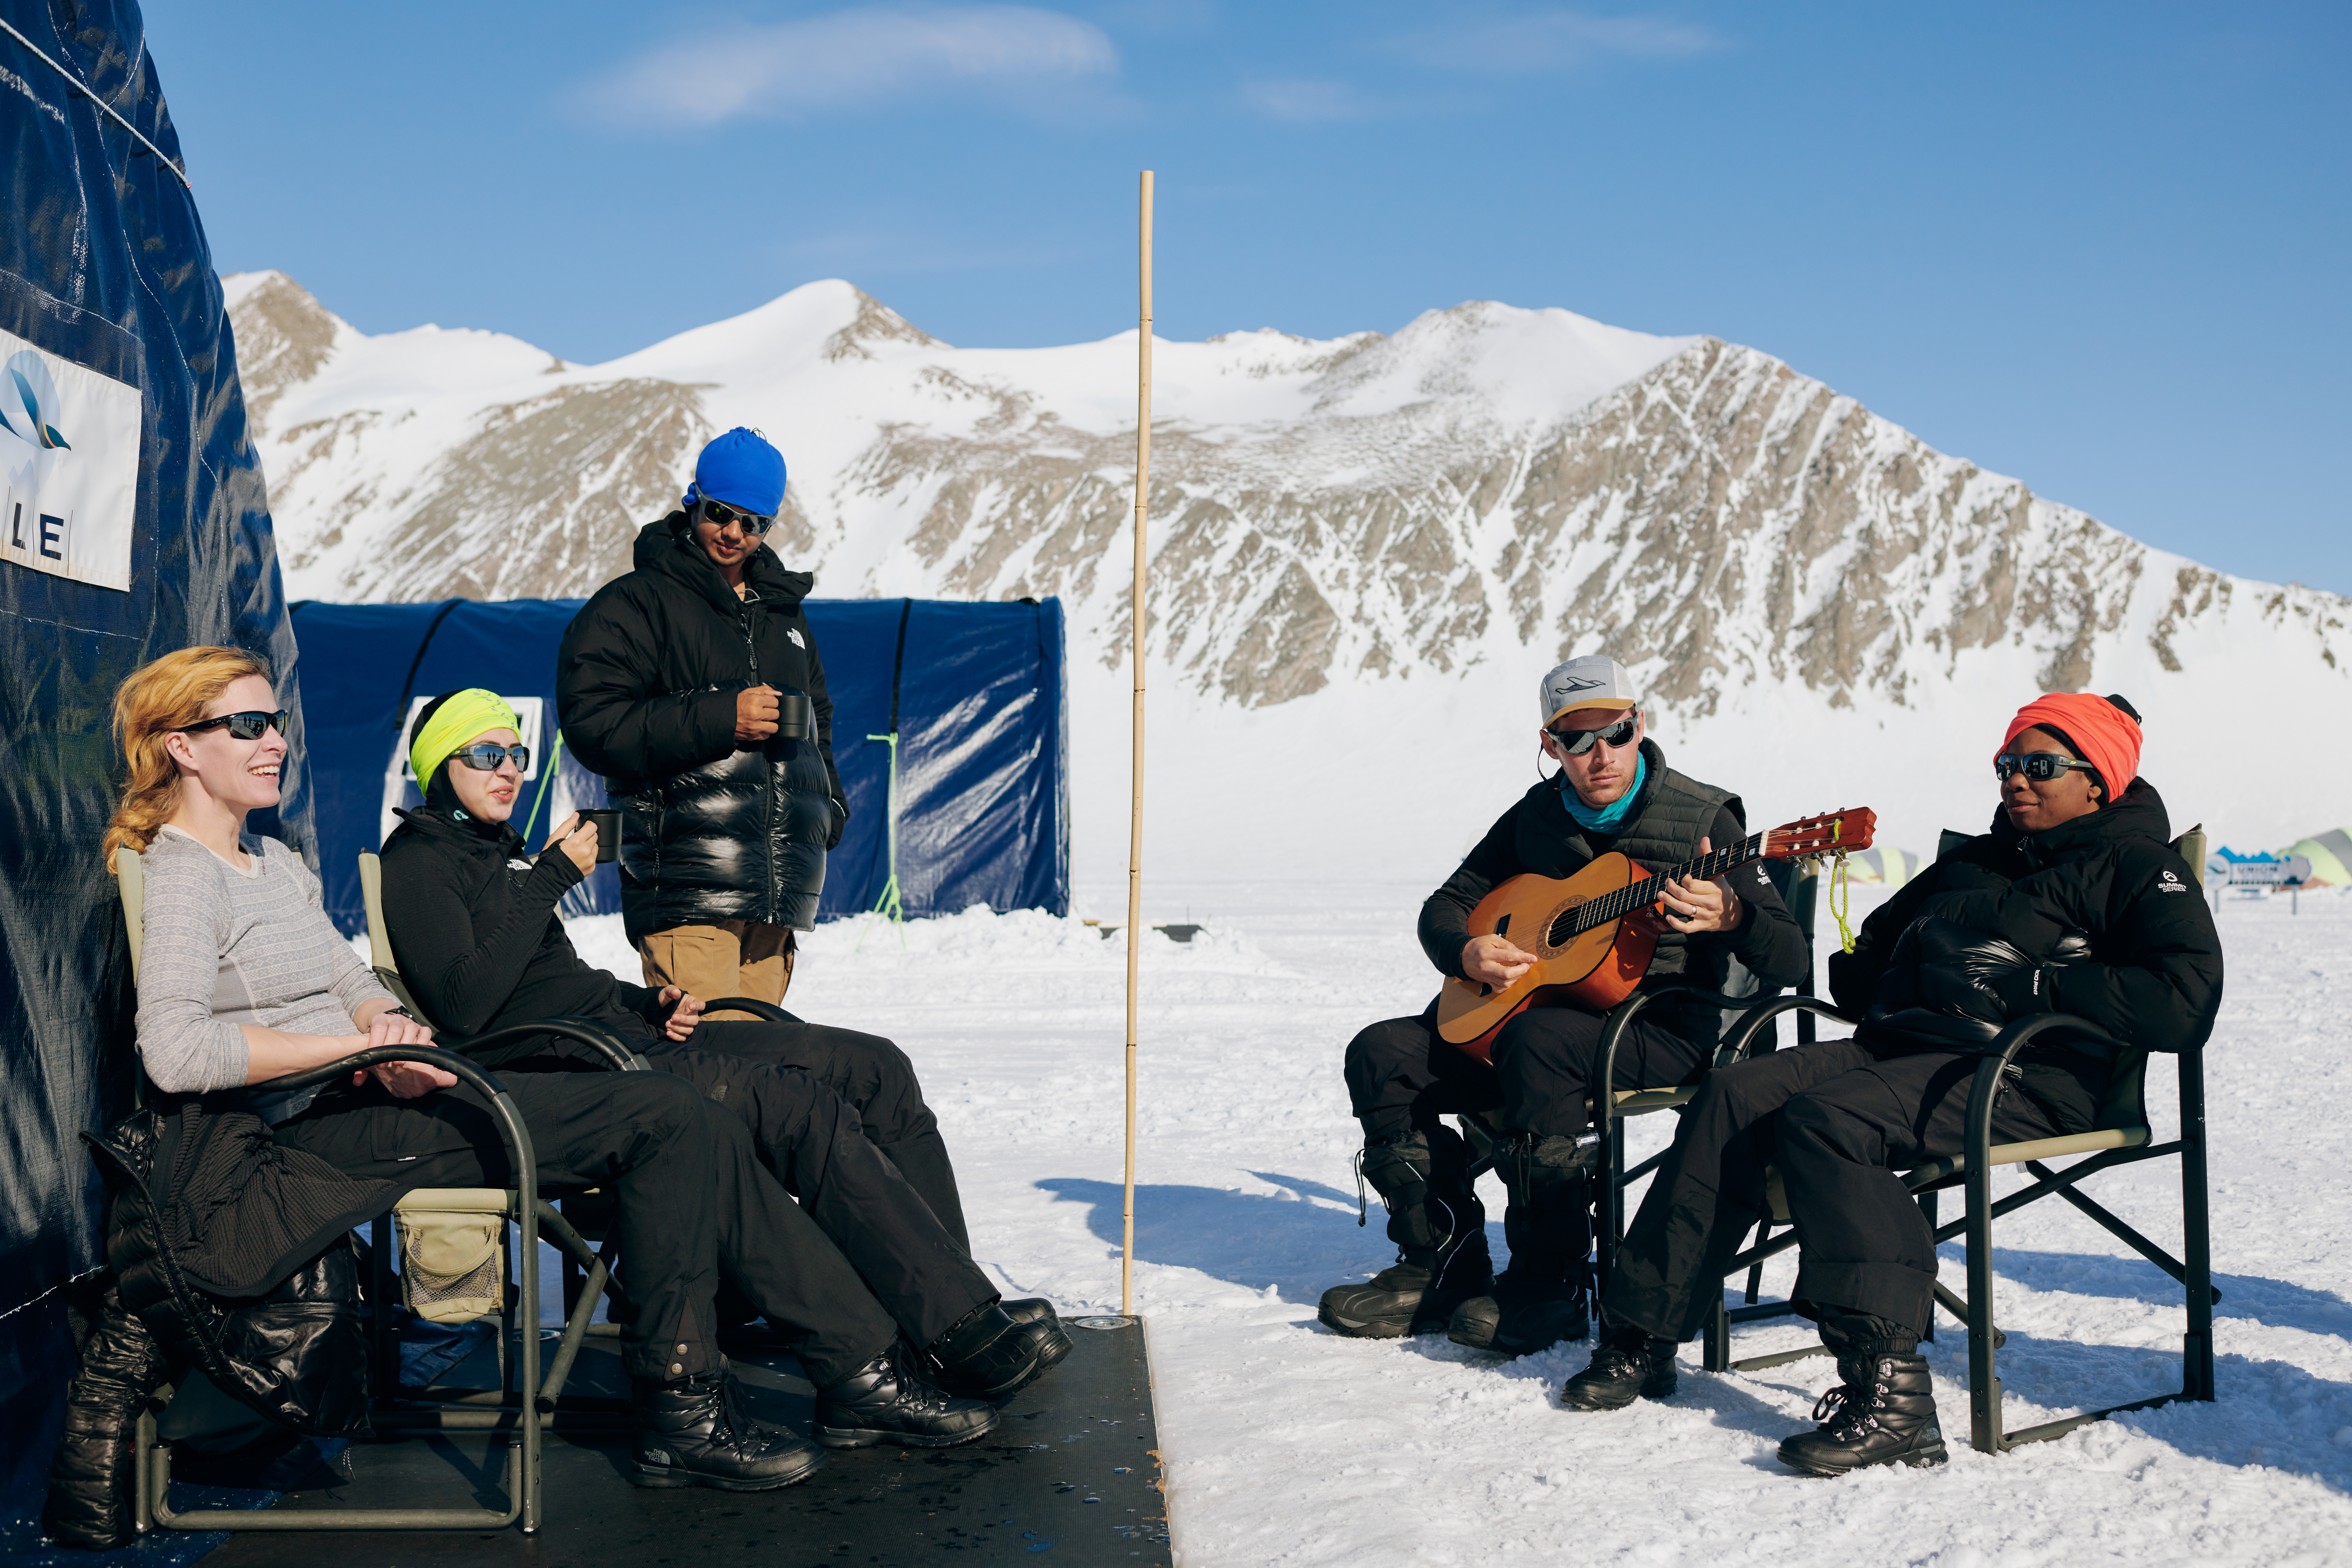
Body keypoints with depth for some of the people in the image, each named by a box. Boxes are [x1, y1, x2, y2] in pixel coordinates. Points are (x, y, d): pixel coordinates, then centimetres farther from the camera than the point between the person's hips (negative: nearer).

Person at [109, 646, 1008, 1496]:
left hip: (385, 1092, 9)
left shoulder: (278, 865, 23)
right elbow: (176, 1054, -21)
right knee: (666, 1119, -20)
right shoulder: (180, 877, -6)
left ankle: (860, 1377, -4)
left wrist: (387, 1025, -5)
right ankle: (679, 1413, -14)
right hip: (325, 1128, -9)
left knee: (694, 1131, -6)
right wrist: (360, 1044, -16)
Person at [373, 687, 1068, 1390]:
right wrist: (552, 879, -10)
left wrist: (650, 1002, 10)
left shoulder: (497, 850, 25)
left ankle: (949, 1296, -7)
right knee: (805, 1107, -28)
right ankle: (966, 1334, -27)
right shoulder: (417, 862, -1)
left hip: (626, 1034, 9)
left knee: (877, 1067, -4)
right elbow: (465, 1005, -17)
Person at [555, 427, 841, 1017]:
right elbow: (593, 725, -10)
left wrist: (827, 802, 15)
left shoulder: (783, 615, 22)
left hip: (778, 890, 7)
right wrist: (720, 719, -17)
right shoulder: (633, 605, 1)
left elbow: (815, 721, 35)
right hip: (686, 887, -6)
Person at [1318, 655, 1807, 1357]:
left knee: (1539, 1038, -38)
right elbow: (1447, 903, 15)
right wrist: (1466, 953, -9)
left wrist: (1732, 916, -37)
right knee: (1380, 1055, -11)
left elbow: (1788, 964, -14)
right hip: (1541, 1009, 6)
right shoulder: (1537, 817, 7)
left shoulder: (1700, 819, -9)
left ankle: (1552, 1281, -25)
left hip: (1663, 1030, -6)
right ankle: (1444, 1265, -4)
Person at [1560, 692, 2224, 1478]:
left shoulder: (2134, 866, 4)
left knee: (1823, 1122, -32)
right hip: (1903, 1045, 8)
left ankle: (1888, 1392, -40)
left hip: (2030, 1073, -8)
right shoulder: (1972, 862, 27)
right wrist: (1876, 981, 14)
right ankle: (1642, 1338, -12)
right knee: (1735, 1097, -13)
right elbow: (1863, 962, 37)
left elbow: (2187, 1002, -15)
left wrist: (2036, 986, -14)